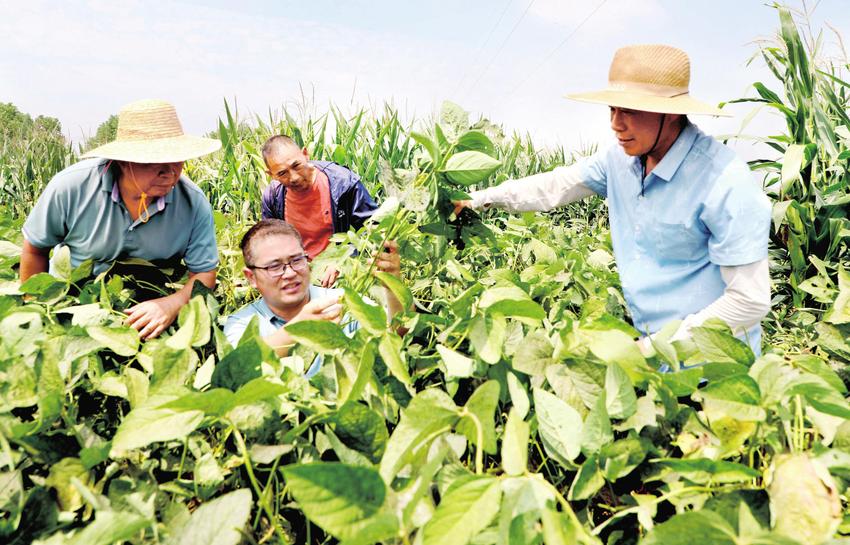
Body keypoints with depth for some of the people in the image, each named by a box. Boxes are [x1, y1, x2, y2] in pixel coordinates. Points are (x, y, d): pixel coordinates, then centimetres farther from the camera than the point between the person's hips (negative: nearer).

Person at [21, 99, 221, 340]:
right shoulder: (71, 187, -21)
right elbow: (34, 249, -3)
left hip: (148, 313, 0)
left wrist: (172, 304, -33)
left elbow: (205, 273, -12)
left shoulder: (194, 203, -20)